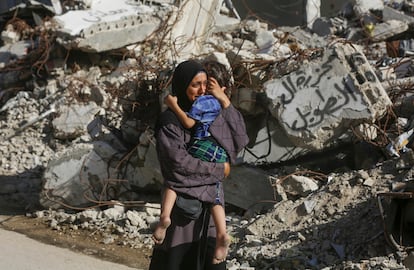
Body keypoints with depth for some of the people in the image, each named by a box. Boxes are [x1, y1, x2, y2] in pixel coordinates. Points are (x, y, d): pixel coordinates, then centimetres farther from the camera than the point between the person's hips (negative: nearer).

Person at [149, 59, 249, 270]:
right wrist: (220, 168, -10)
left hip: (211, 199, 5)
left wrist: (226, 103, -7)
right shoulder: (169, 121, -11)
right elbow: (180, 160, -19)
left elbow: (240, 140, 0)